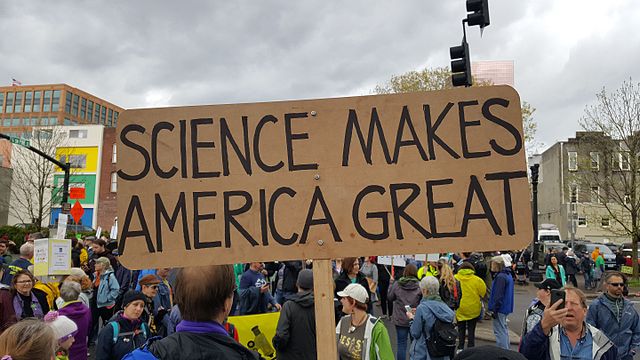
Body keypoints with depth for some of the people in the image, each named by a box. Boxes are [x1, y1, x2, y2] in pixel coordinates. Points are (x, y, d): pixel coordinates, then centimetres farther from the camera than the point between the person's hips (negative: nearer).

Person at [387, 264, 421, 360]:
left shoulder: (397, 284, -8)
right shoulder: (419, 285, -12)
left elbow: (390, 298, 6)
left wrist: (391, 283, 15)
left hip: (400, 319, 0)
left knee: (401, 344, 9)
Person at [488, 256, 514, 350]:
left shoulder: (500, 277, -21)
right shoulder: (508, 274, 10)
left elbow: (498, 295, -23)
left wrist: (494, 309, -18)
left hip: (500, 308, -10)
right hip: (506, 307, 10)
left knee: (499, 330, -4)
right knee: (504, 329, 21)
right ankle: (506, 348, 31)